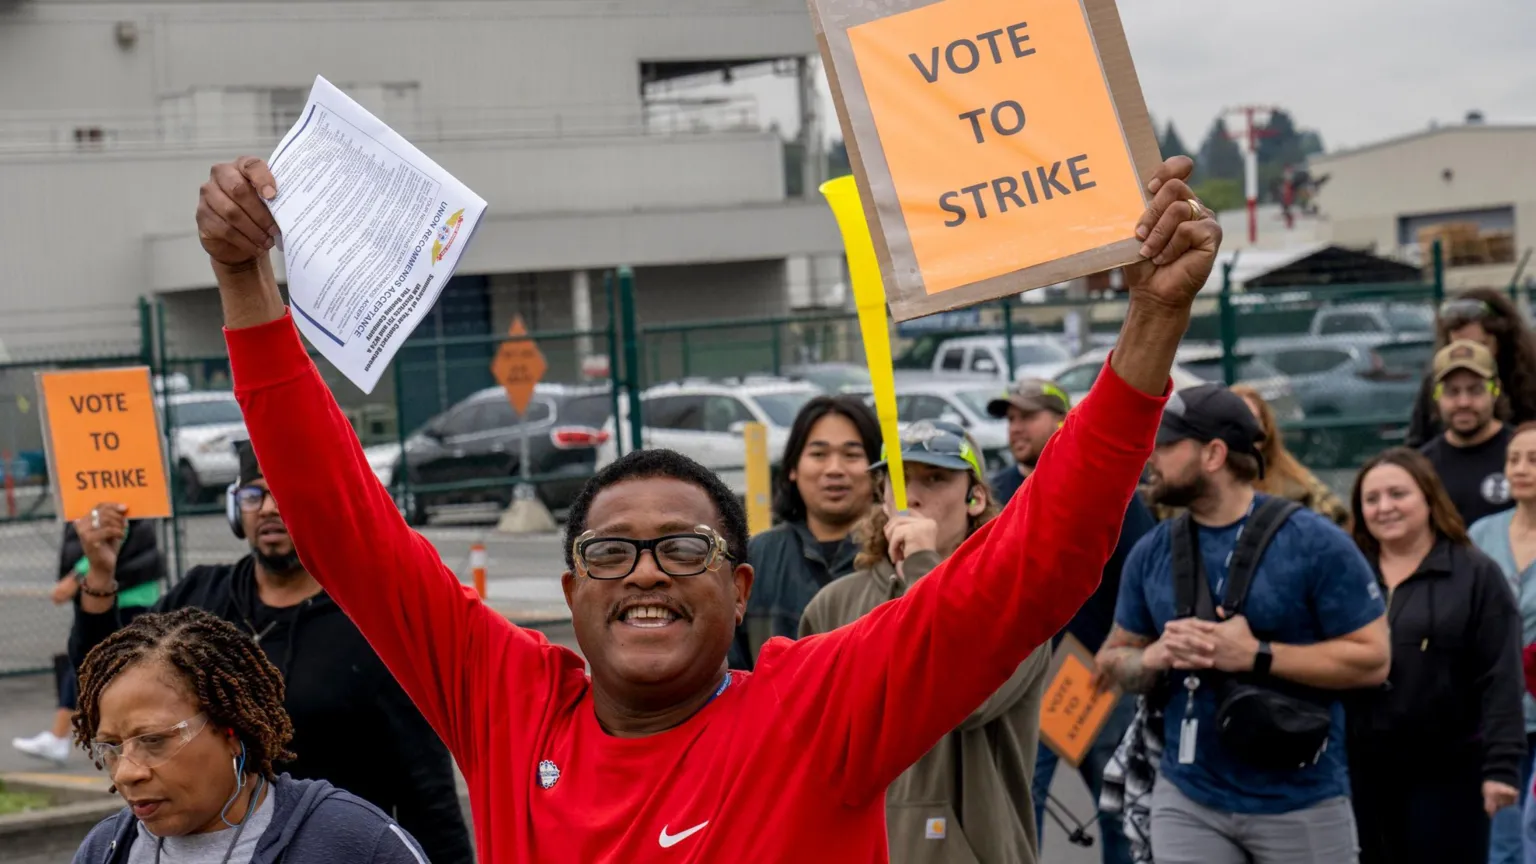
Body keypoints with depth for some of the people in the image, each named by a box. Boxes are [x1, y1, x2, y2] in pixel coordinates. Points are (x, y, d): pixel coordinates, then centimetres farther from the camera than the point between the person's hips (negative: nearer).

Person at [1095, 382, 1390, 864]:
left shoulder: (1313, 543, -10)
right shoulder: (1152, 553, 4)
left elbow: (1372, 658, -11)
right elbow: (1113, 658, 14)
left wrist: (1256, 655, -20)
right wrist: (1154, 657, -10)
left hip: (1299, 801, -3)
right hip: (1188, 800, 3)